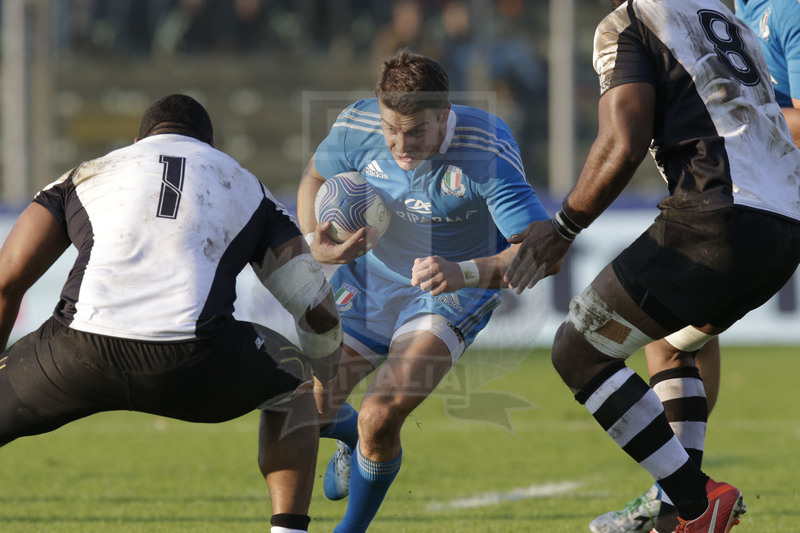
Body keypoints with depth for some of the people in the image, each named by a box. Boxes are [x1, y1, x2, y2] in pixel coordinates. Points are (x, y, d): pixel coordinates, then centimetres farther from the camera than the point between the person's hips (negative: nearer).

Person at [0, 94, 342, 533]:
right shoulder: (246, 188, 28)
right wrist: (327, 391, 43)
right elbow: (319, 313, 25)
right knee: (294, 381, 31)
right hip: (194, 364, 0)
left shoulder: (87, 174, 27)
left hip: (78, 356, 0)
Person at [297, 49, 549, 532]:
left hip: (453, 296, -4)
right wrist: (315, 241, -16)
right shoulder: (357, 126, -19)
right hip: (368, 280, 4)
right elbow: (317, 174, 4)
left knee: (380, 419, -23)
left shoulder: (487, 153, -32)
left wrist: (464, 272, -50)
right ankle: (353, 436, 40)